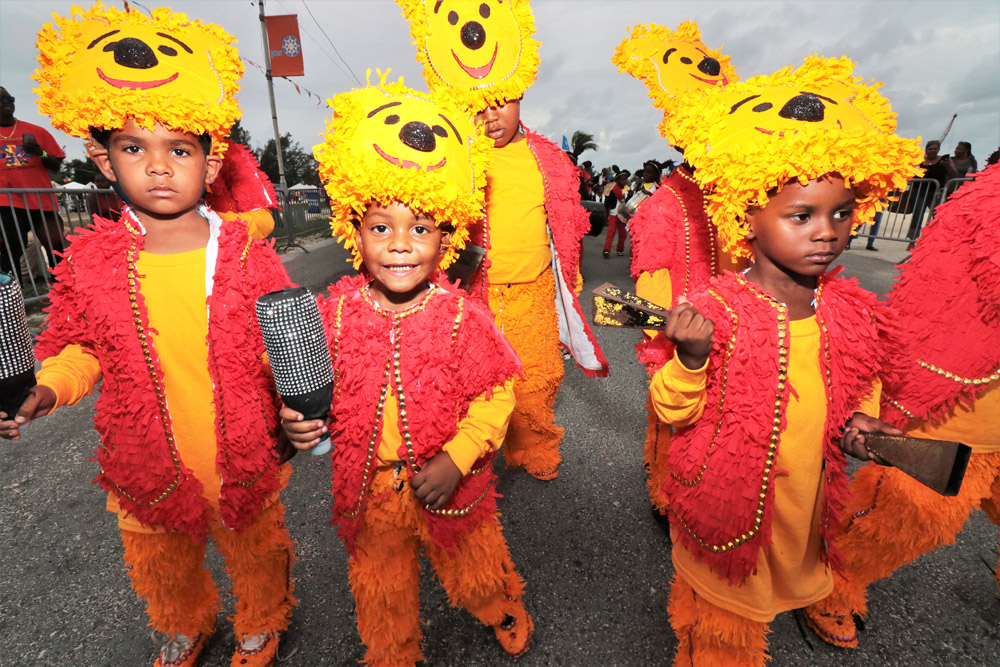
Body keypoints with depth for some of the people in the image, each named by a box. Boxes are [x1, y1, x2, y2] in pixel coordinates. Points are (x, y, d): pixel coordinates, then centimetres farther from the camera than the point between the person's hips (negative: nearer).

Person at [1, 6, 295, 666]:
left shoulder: (245, 254, -14)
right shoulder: (89, 260, -8)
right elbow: (79, 345, 6)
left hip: (245, 462, -2)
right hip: (149, 469, 3)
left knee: (257, 557, 23)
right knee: (162, 570, 29)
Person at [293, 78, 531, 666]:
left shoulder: (461, 317, -19)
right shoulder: (336, 312, -13)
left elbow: (495, 396, -15)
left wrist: (455, 460, -22)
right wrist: (300, 415, -17)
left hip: (450, 486, -1)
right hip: (366, 486, 2)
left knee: (474, 568, 26)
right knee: (381, 586, 26)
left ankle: (503, 608, 62)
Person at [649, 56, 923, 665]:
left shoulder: (850, 309, -6)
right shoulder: (715, 310, -24)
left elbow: (862, 379, 14)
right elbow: (673, 411, -19)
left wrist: (861, 417, -6)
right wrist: (689, 360, -38)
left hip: (808, 494, 5)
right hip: (727, 495, -4)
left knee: (791, 569, 32)